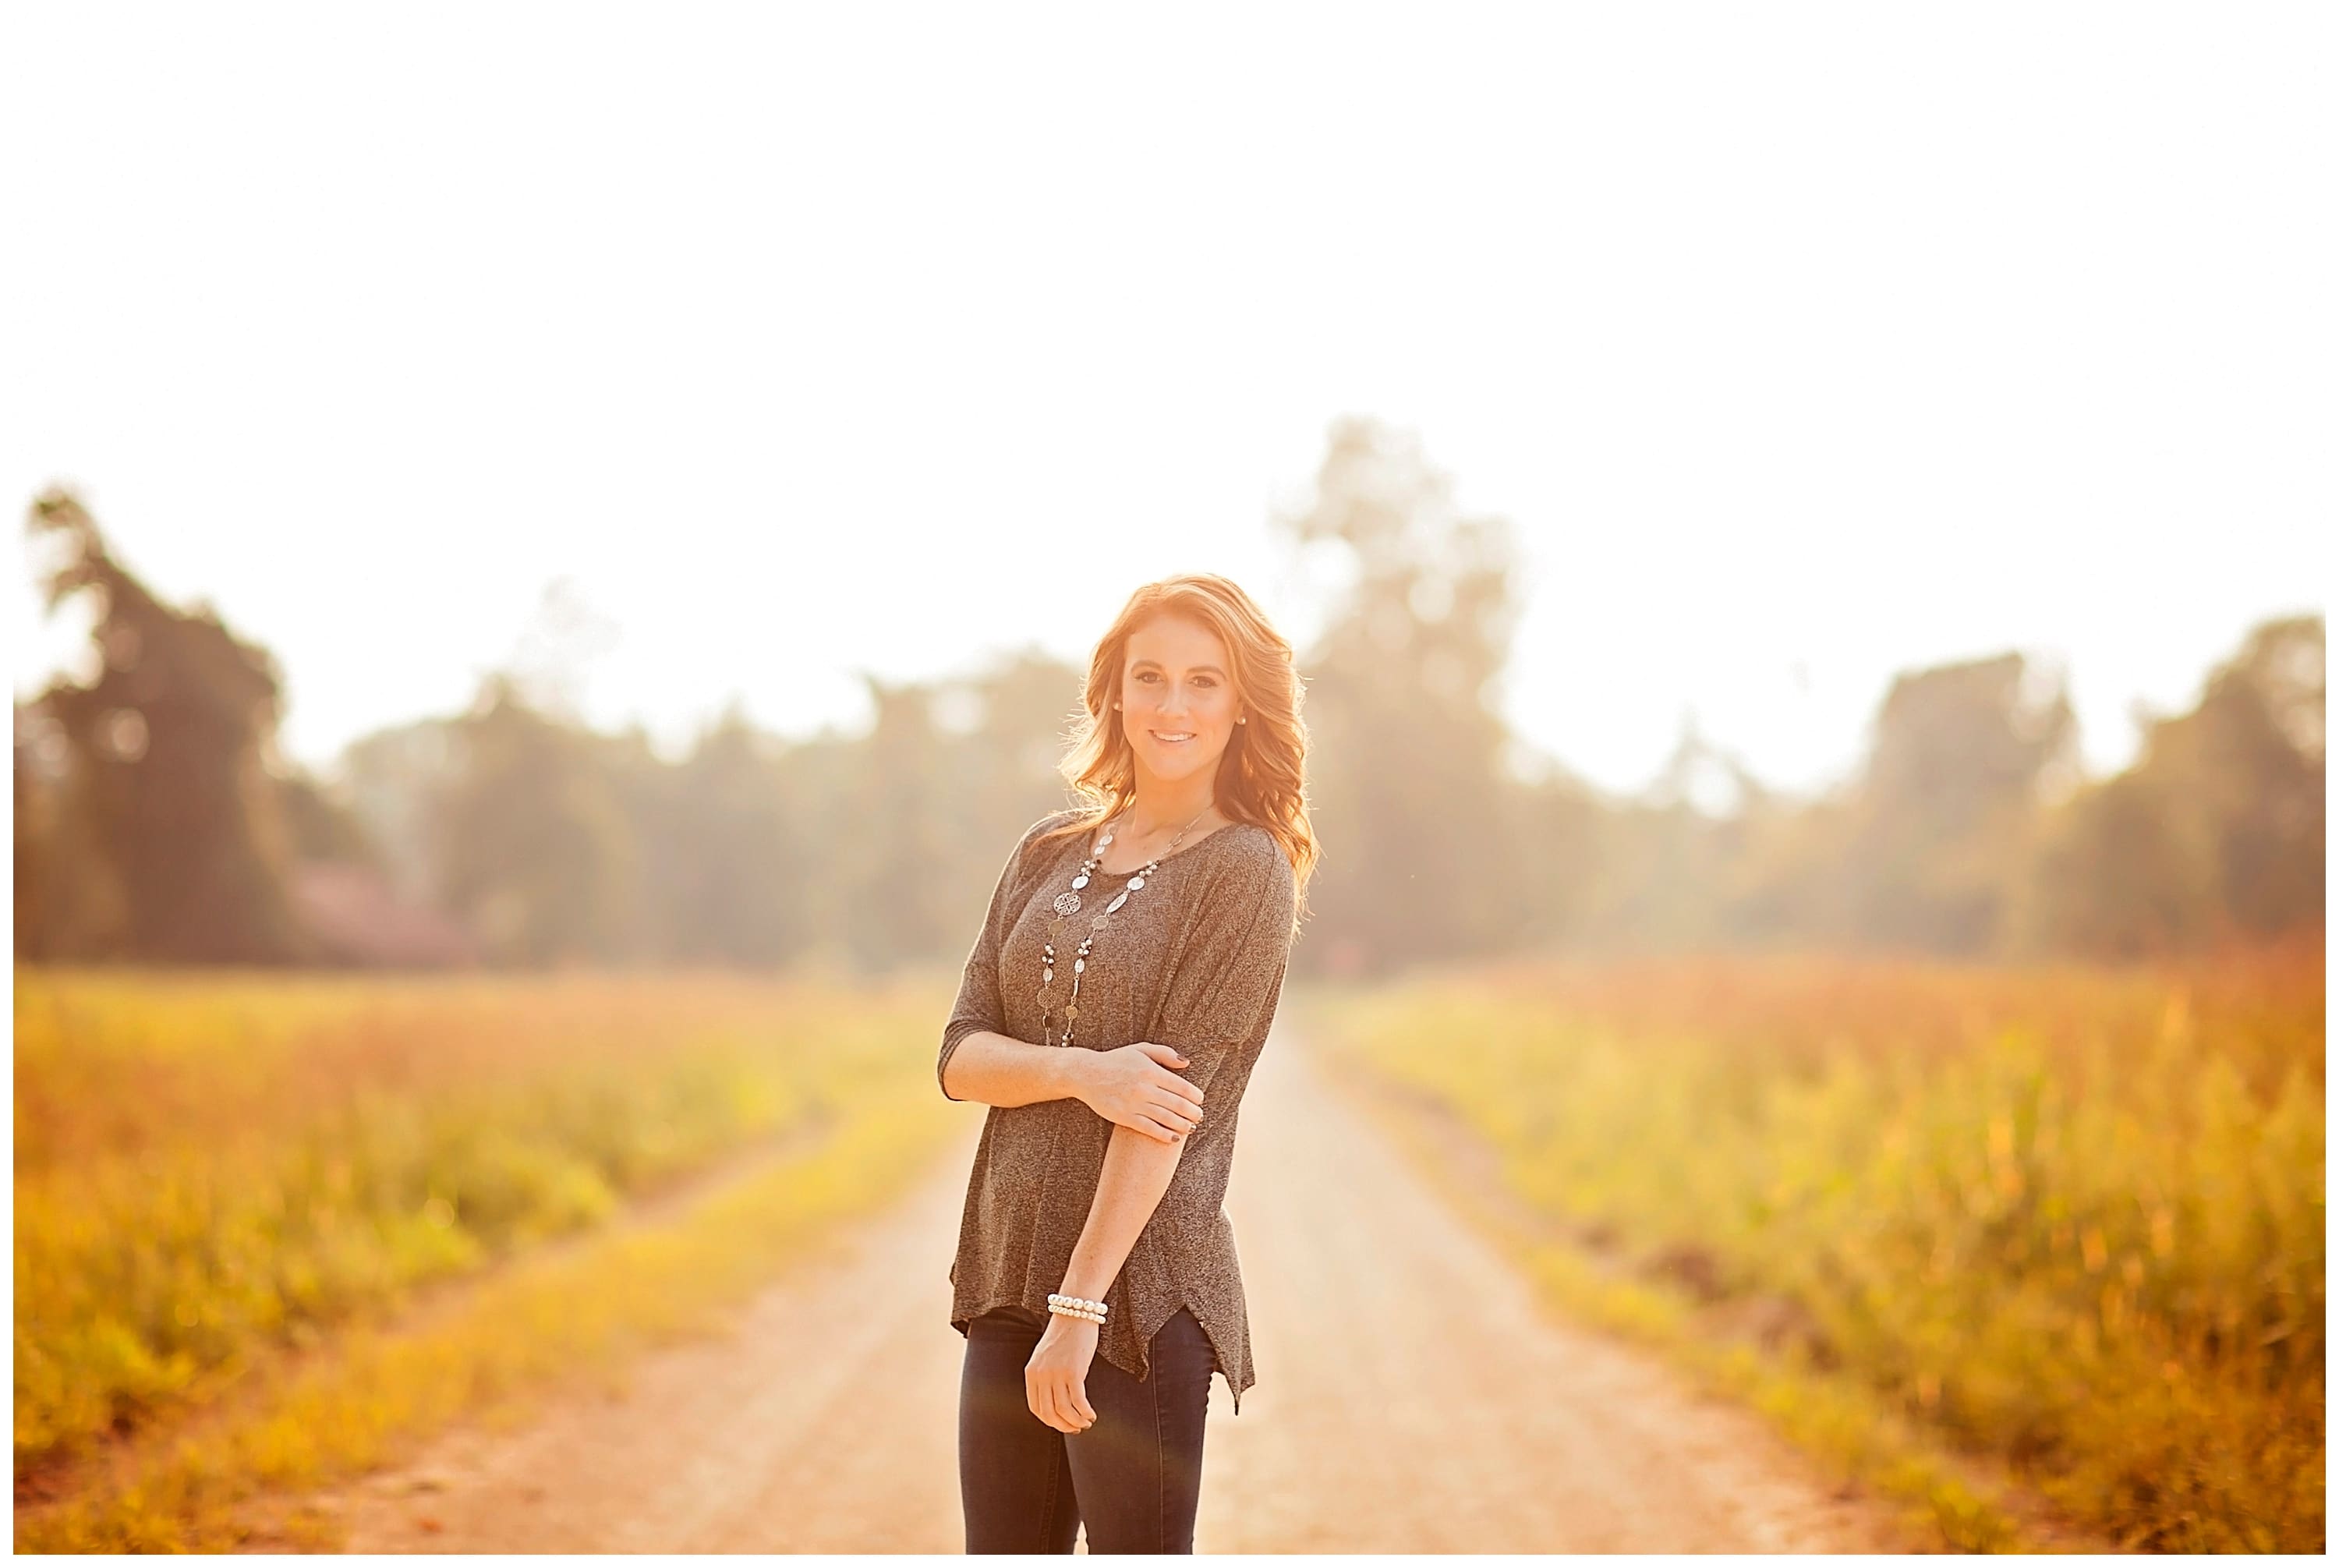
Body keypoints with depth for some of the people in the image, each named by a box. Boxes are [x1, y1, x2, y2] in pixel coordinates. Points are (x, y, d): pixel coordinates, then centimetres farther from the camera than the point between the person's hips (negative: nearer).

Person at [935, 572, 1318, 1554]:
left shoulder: (1247, 871, -6)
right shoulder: (1049, 854, 11)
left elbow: (1176, 1095, -13)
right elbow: (960, 1058, 5)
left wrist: (1078, 1305, -18)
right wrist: (1081, 1072, -16)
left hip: (1141, 1287, -5)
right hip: (1009, 1274, 5)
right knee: (1003, 1552, 9)